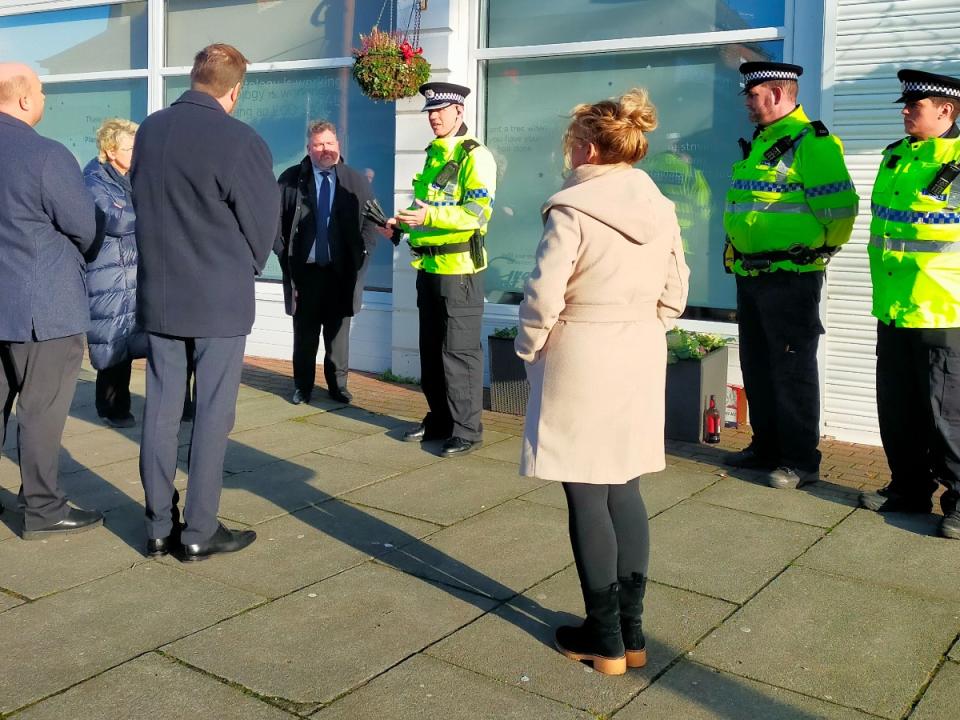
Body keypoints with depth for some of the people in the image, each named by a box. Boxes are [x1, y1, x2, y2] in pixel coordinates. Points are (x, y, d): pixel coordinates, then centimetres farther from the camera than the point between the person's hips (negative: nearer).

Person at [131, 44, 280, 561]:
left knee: (160, 409, 10)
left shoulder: (149, 131, 3)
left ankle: (160, 526, 17)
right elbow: (263, 224, -8)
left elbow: (142, 203, 10)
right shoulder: (239, 141, -15)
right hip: (220, 299, -5)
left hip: (158, 292, 6)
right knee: (212, 414, 3)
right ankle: (198, 532, 9)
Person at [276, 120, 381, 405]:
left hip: (341, 272, 1)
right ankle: (302, 386, 18)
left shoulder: (357, 182, 4)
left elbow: (371, 224, 5)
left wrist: (359, 259, -3)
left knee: (338, 334, 9)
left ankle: (338, 385, 20)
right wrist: (286, 258, -3)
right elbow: (277, 221, 3)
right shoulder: (291, 179, 0)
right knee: (305, 335, 7)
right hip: (305, 271, -1)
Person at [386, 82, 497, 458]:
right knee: (431, 350, 15)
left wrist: (430, 216, -30)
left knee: (460, 351, -3)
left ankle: (467, 429, 5)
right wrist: (402, 223, 11)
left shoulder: (475, 157, -10)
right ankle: (439, 419, 27)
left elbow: (477, 212, -21)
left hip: (459, 268, -9)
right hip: (428, 266, 9)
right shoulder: (433, 155, 17)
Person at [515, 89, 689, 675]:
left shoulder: (573, 209, -14)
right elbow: (675, 294, 9)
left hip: (580, 359, -6)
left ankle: (605, 639, 11)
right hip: (642, 358, 7)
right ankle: (631, 631, 20)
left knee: (587, 497, 3)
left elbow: (544, 296, -16)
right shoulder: (661, 208, 6)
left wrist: (528, 349, 0)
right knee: (625, 489, 13)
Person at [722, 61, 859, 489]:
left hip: (790, 277, -9)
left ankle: (801, 461, 8)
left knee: (792, 371, -2)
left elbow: (840, 207, -19)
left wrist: (819, 249, -6)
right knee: (756, 367, 16)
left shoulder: (811, 142, -14)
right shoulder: (759, 142, 16)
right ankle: (766, 448, 29)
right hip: (750, 274, 9)